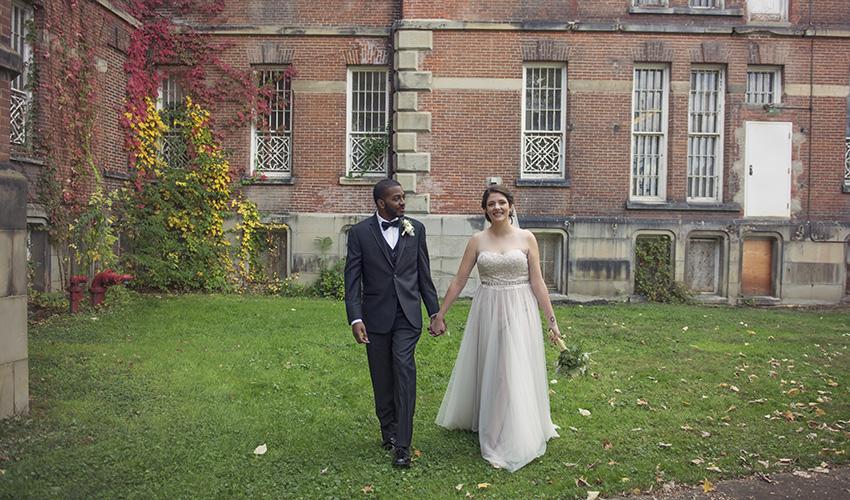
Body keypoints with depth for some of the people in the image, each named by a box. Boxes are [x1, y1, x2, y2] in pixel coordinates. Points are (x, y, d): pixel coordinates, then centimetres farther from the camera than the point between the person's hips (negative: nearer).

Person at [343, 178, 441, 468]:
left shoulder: (415, 229, 5)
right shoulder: (360, 233, -1)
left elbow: (424, 274, 9)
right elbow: (352, 280, -4)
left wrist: (435, 311, 9)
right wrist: (355, 319, -13)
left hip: (407, 315, 0)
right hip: (376, 316, 0)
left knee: (404, 369, -14)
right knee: (382, 378, 11)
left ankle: (402, 445, -9)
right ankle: (388, 430, 32)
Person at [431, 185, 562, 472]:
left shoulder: (526, 238, 0)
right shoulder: (477, 241, 2)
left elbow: (537, 282, 0)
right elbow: (459, 281, 4)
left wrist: (551, 320, -2)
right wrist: (440, 314, 3)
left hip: (519, 312, -1)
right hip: (487, 311, 1)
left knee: (517, 372, 3)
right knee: (487, 371, 10)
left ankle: (515, 440, 19)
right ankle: (478, 420, 29)